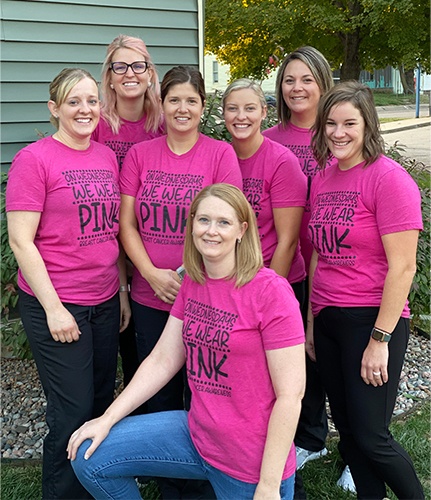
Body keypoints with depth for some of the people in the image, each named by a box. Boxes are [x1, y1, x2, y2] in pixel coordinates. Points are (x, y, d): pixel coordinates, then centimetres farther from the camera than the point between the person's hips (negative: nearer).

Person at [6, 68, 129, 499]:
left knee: (103, 402, 15)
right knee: (74, 413, 2)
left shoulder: (107, 157, 9)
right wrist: (53, 307, -14)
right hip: (55, 305, -6)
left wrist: (122, 290, 12)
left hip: (105, 302, 6)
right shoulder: (34, 159, -9)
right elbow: (20, 240, -12)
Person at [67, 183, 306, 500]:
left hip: (253, 460, -6)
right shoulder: (192, 284, 2)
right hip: (196, 433, 6)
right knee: (89, 458, 3)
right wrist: (107, 419, 1)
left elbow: (290, 396, -19)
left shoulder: (270, 291, -19)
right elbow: (162, 360, 6)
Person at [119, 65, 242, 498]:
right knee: (159, 394, 13)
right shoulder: (139, 154, 5)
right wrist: (154, 275, -10)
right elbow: (126, 224, 3)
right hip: (150, 299, 3)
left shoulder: (220, 153, -2)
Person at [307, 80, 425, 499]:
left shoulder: (388, 177, -12)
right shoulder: (322, 178, 9)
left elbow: (403, 266, -15)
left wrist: (380, 339, -16)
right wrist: (311, 323, 14)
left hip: (372, 321, -6)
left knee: (370, 436, 1)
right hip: (328, 319, 7)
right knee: (347, 428, 15)